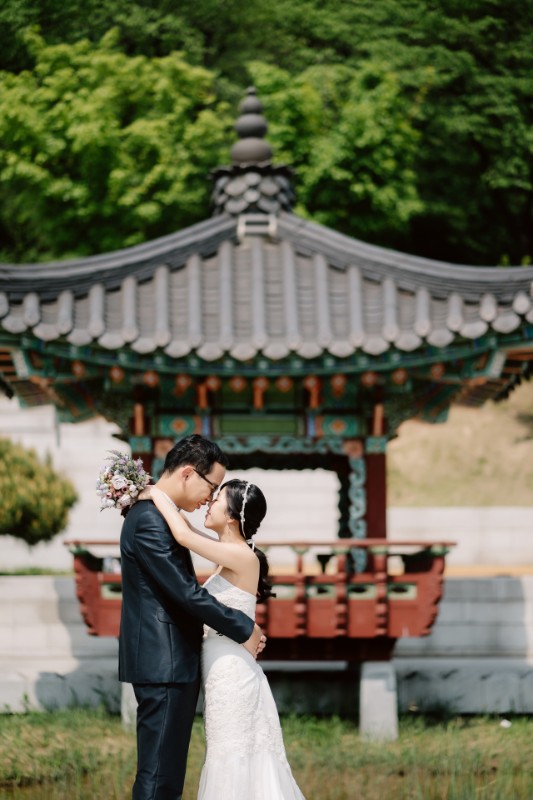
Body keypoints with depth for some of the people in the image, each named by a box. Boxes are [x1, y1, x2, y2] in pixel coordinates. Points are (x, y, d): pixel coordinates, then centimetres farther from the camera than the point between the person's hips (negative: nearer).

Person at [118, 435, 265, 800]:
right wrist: (244, 629, -10)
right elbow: (185, 592, -20)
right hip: (163, 664, -11)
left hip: (171, 663, 11)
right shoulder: (149, 521, -18)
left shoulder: (158, 515, 14)